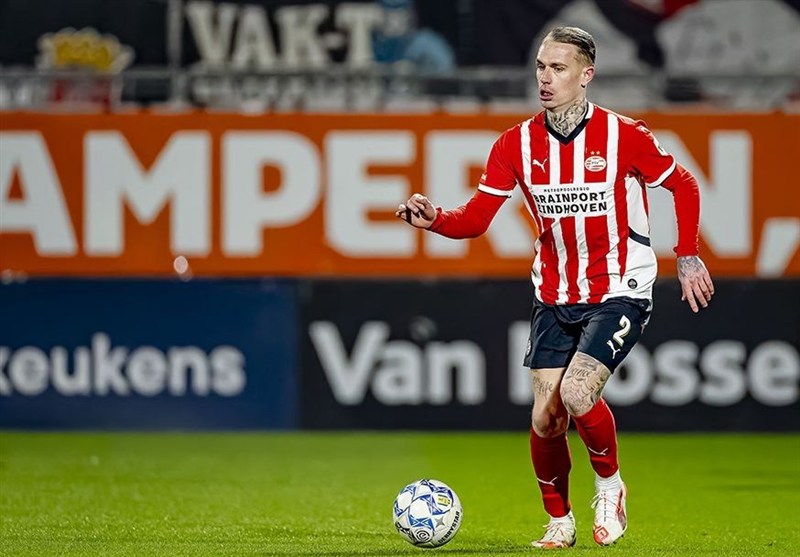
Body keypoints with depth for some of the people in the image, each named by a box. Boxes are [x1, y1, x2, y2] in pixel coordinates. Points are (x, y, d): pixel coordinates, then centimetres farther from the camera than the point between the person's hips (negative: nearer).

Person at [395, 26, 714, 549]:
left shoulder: (624, 136, -13)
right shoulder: (517, 144, -4)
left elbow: (683, 186, 3)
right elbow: (475, 219, -5)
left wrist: (688, 257, 1)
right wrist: (433, 219, -24)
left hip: (619, 292, -4)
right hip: (554, 296, 4)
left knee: (576, 394, -23)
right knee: (546, 417, -4)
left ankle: (610, 485, 5)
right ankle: (559, 522, 19)